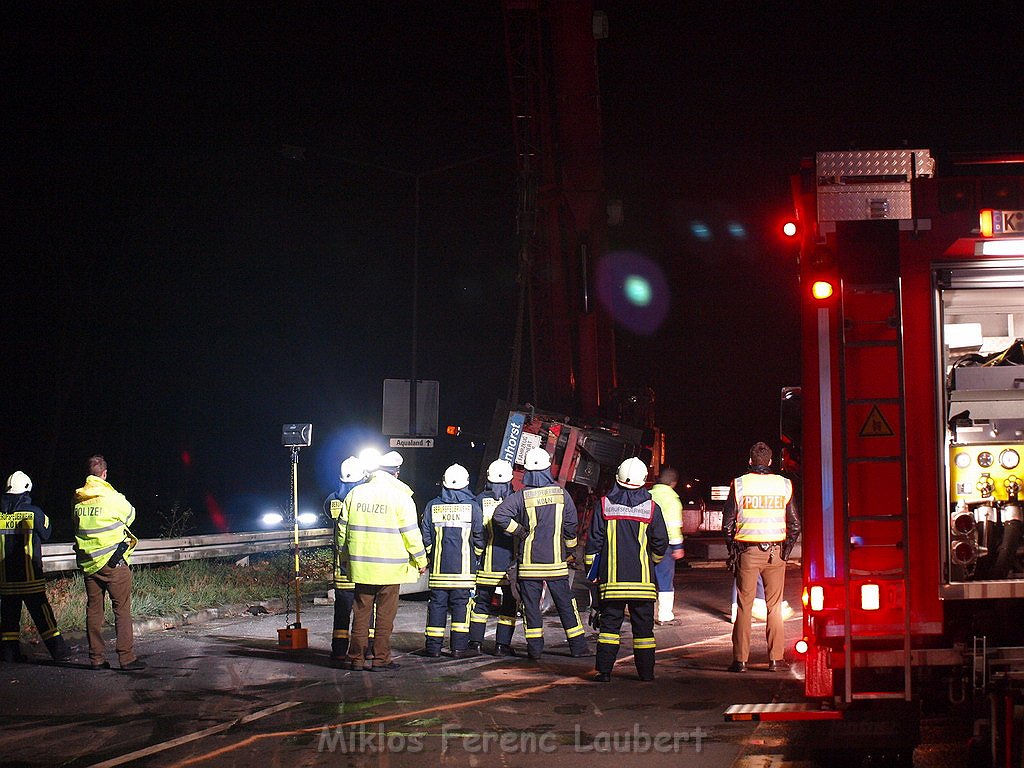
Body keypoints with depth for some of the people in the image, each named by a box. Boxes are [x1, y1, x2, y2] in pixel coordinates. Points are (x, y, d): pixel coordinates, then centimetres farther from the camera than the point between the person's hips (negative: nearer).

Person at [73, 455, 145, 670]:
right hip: (113, 561, -5)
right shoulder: (112, 498, -11)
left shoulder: (78, 500, 3)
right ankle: (126, 657, -4)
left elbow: (77, 526, 14)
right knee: (122, 609, 0)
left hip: (88, 562, 5)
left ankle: (96, 658, 11)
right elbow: (130, 515, 6)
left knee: (93, 610, 9)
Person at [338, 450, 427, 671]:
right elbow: (411, 533, -6)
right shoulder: (400, 497, -7)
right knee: (385, 615, 3)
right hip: (390, 567, -4)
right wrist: (421, 561, 5)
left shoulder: (355, 493, 5)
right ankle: (381, 658, 4)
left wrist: (345, 556, 24)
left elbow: (343, 528, 11)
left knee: (361, 613, 10)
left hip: (361, 566, 4)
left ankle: (355, 657, 9)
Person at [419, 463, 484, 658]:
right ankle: (459, 646, -1)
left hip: (439, 567, 2)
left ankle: (433, 646, 7)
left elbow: (425, 536, 4)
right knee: (461, 605, 2)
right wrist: (475, 557, 16)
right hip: (464, 568, -2)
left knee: (437, 604, 6)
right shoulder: (472, 507, -3)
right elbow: (479, 538, 0)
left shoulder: (432, 507, 2)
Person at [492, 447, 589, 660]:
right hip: (556, 561, 1)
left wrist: (520, 531, -6)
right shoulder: (562, 494, -2)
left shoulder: (521, 497, -7)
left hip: (529, 561, -1)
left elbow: (499, 516, -19)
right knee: (566, 604, 8)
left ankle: (535, 648, 7)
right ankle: (578, 646, 10)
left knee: (531, 605, 6)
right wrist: (569, 552, 16)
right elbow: (571, 526, 3)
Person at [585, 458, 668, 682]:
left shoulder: (604, 505, 1)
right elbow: (661, 542, 4)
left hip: (611, 577, 1)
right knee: (643, 625, 6)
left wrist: (592, 570, 11)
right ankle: (646, 671, 8)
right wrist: (654, 561, 24)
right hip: (642, 577, 0)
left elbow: (594, 540, 2)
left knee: (610, 622, 5)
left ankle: (604, 670, 0)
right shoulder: (651, 508, -1)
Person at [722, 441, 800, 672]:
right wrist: (786, 549, 11)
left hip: (747, 551, -1)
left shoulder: (739, 485, -2)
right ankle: (775, 658, 6)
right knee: (774, 606, 8)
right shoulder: (784, 485, 2)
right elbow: (795, 525, 2)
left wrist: (732, 550, 8)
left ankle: (740, 660, 2)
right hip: (775, 552, 1)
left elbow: (727, 523, -2)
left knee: (743, 607, 4)